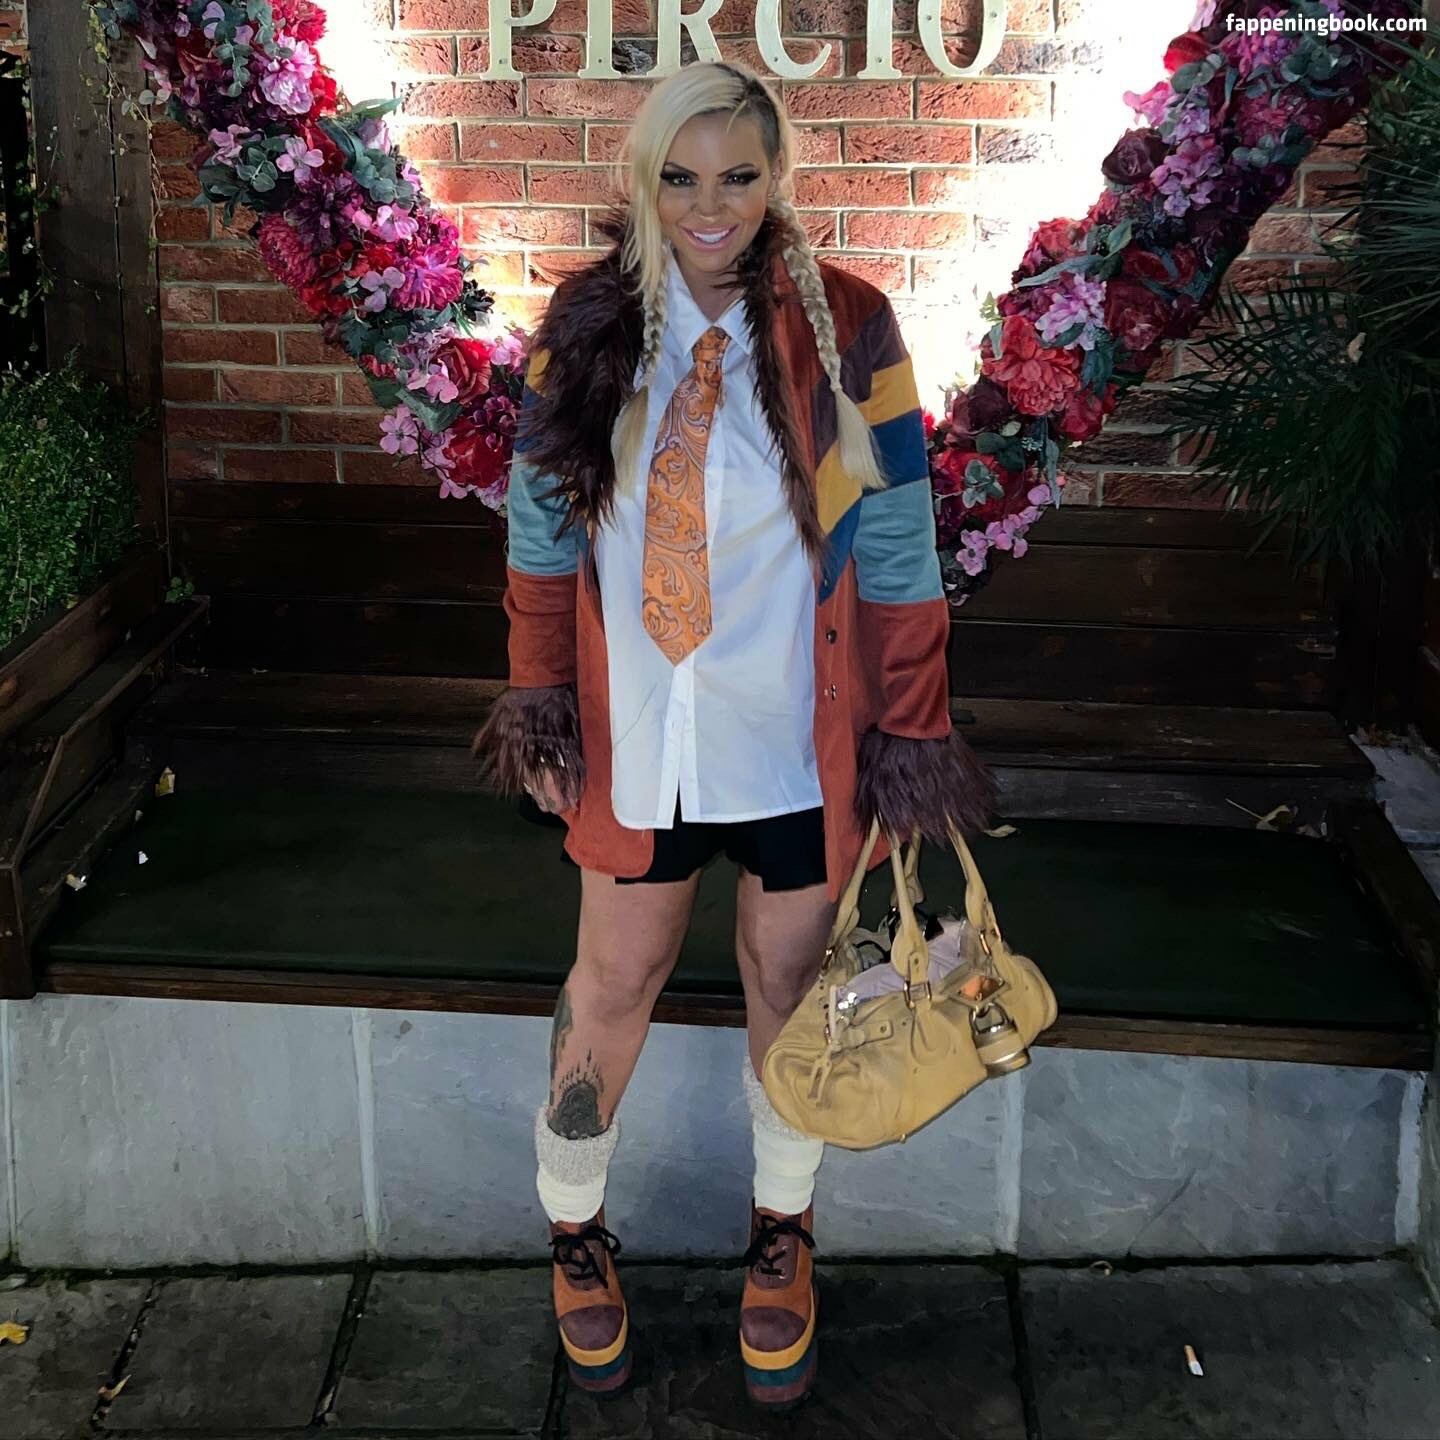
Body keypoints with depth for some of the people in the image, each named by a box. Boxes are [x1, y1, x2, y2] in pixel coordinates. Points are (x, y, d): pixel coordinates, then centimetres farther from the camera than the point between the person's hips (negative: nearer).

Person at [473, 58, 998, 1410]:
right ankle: (574, 1226, 36)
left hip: (798, 740, -1)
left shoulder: (844, 327, -8)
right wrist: (541, 704, 3)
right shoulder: (585, 326, -2)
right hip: (636, 734, 1)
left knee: (788, 983, 14)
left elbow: (898, 554, -6)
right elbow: (542, 536, 4)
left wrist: (909, 734, -5)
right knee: (614, 982, 12)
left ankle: (782, 1228, 37)